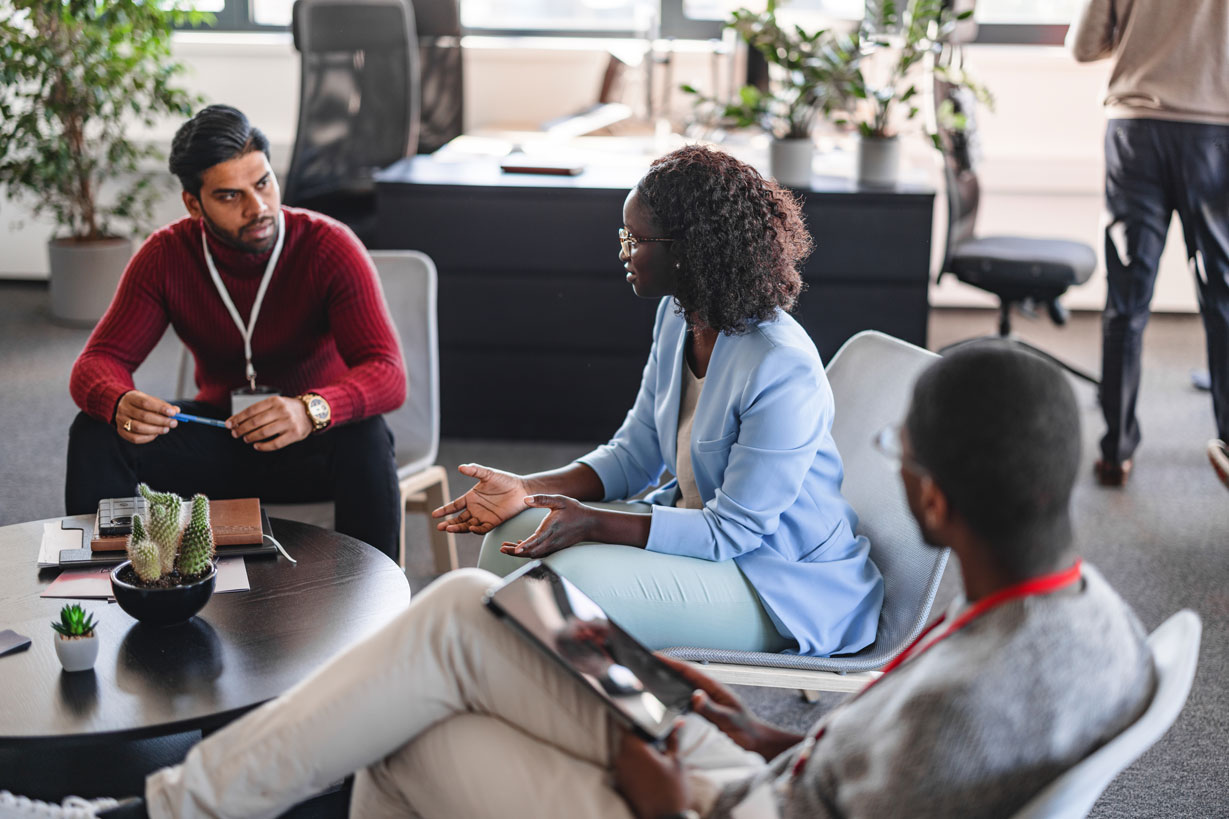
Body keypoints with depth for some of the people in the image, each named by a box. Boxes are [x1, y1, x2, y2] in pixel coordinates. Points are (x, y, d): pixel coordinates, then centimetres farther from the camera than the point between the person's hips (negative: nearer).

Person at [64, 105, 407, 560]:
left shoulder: (330, 249, -19)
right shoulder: (166, 256, -9)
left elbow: (387, 374, -28)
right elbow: (98, 362, -10)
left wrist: (310, 410, -50)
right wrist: (120, 405, -37)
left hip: (315, 441, -3)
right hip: (220, 435, 3)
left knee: (364, 438, -36)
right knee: (96, 434, -18)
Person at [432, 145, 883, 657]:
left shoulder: (781, 370, -27)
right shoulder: (678, 316, 1)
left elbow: (732, 530, -24)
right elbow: (634, 455, 8)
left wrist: (591, 522, -30)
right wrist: (525, 490, -7)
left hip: (781, 581, -8)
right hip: (699, 522, 9)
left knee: (574, 580, -26)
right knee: (516, 535, -5)